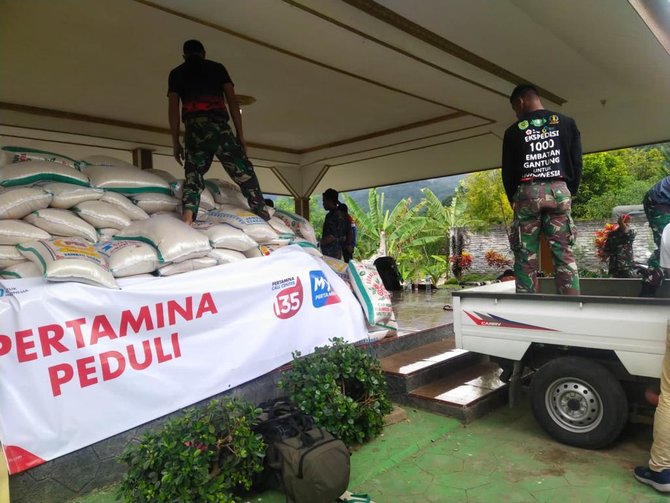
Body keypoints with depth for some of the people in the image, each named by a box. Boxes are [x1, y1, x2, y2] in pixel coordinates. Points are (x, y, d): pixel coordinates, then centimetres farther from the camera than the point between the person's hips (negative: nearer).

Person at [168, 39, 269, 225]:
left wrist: (175, 142, 11)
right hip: (219, 127, -1)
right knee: (244, 173, 1)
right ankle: (264, 217, -3)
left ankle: (187, 223, -14)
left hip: (193, 131, 2)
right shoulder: (217, 67, 16)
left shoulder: (176, 73, 19)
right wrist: (240, 134, 6)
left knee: (193, 175, 4)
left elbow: (173, 109, 9)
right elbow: (232, 101, 6)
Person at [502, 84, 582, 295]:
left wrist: (513, 199, 17)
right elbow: (577, 162, 9)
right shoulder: (567, 123, 11)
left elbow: (508, 171, 6)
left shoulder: (514, 131, 5)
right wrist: (570, 193, 17)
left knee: (526, 256, 2)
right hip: (559, 191, 2)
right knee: (565, 254, 1)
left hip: (527, 192, -1)